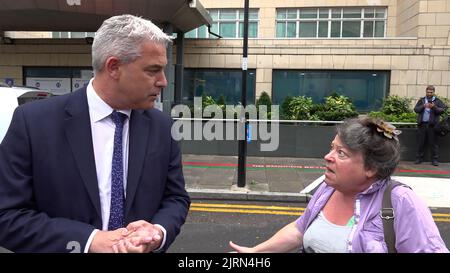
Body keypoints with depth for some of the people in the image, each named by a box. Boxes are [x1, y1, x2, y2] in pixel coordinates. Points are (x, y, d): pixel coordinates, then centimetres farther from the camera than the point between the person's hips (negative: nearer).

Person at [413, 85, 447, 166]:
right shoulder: (421, 100, 13)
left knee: (433, 143, 0)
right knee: (420, 142, 6)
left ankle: (434, 159, 5)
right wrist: (423, 106, -14)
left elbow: (442, 110, -3)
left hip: (432, 125, -2)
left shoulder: (438, 101, 8)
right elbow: (416, 109, 2)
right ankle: (419, 158, 13)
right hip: (422, 124, 2)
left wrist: (434, 107, -19)